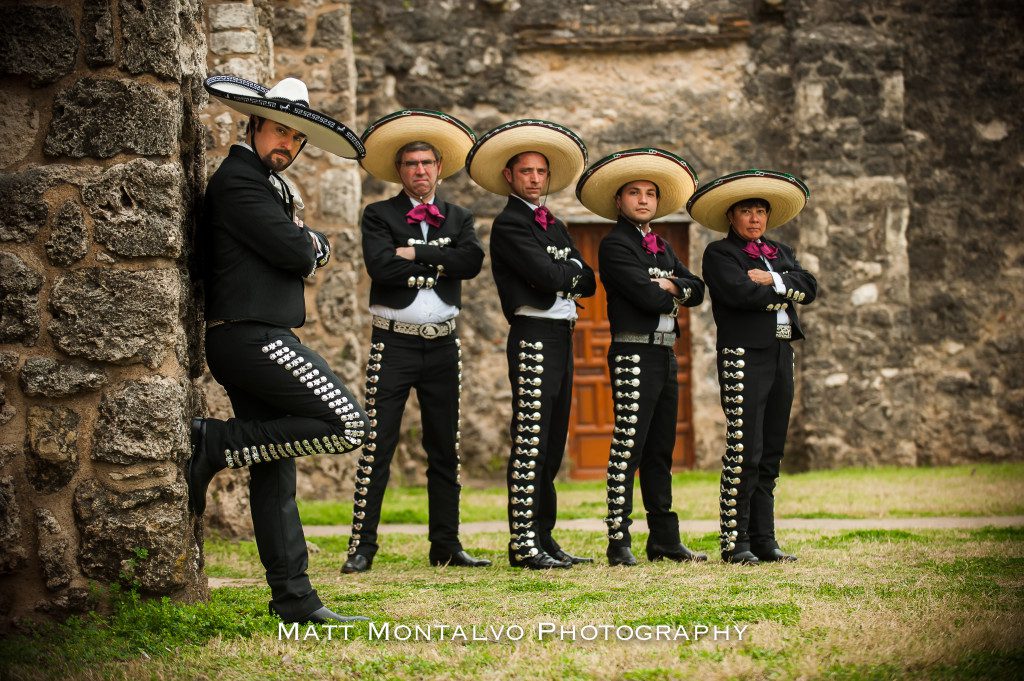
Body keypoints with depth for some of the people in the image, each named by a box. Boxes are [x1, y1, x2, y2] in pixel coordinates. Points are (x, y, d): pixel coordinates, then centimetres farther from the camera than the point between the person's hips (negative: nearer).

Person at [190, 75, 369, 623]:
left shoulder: (266, 185, 24)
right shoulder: (237, 178, -9)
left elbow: (314, 252, 22)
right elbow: (294, 251, -14)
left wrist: (309, 244, 2)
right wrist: (303, 242, 6)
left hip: (251, 340, 11)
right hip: (253, 336, -11)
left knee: (274, 471, 9)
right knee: (347, 422, -15)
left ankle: (293, 598, 10)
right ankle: (212, 443, -11)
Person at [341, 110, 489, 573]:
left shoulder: (458, 218, 12)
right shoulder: (379, 216, 2)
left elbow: (472, 261, -9)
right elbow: (380, 266, -16)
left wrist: (416, 254, -13)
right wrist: (440, 260, -9)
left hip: (443, 344, 4)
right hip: (394, 343, -4)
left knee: (445, 449, 8)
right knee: (377, 448, -7)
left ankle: (446, 545, 15)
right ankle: (362, 547, -5)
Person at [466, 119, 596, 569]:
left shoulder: (554, 227, 20)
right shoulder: (509, 225, -6)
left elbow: (586, 283, 13)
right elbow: (546, 276, -17)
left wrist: (564, 275, -5)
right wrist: (571, 268, 3)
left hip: (561, 338, 9)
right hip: (533, 336, -9)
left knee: (552, 447, 10)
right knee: (530, 445, -10)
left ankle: (543, 537, 15)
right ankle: (524, 545, -10)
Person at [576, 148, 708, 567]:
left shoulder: (662, 248, 20)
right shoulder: (614, 246, -6)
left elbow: (696, 291, 11)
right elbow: (646, 297, -17)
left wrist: (669, 286, -8)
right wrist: (674, 299, 1)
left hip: (665, 355, 8)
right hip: (634, 353, -8)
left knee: (660, 451, 11)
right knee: (628, 449, -10)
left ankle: (664, 540, 16)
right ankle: (619, 543, -10)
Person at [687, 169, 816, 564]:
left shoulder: (780, 253, 21)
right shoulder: (719, 254, 2)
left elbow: (809, 288, 6)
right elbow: (739, 292, -15)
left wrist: (773, 279, -9)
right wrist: (785, 293, -3)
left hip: (781, 357, 7)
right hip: (744, 357, -7)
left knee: (770, 456, 7)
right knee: (744, 453, -10)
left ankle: (764, 540, 10)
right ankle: (735, 542, -6)